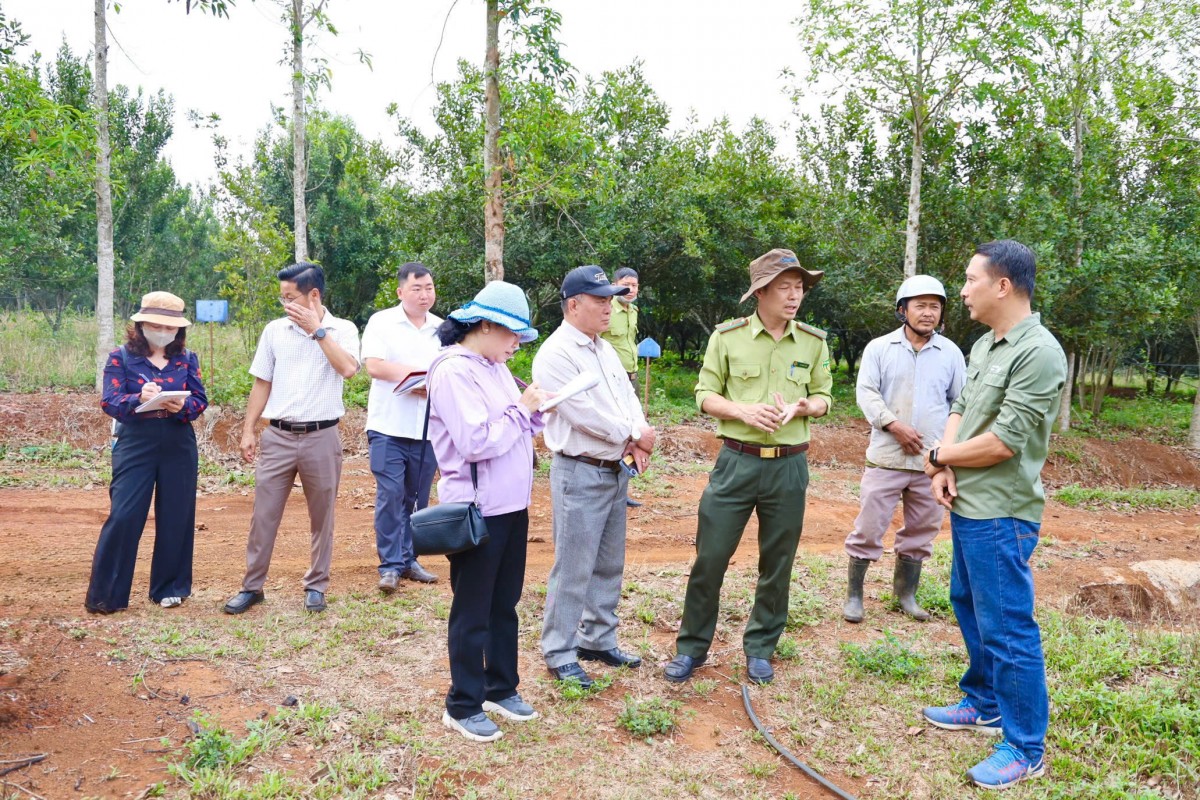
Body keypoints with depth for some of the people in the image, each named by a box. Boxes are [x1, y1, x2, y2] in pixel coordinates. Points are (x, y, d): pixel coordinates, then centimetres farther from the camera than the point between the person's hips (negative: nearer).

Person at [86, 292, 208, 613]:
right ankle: (106, 594, 8)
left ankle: (170, 587, 22)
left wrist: (182, 406, -23)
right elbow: (109, 402, -9)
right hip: (135, 445, -2)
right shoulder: (120, 357, 0)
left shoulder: (187, 358, 6)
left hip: (179, 446, 2)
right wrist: (139, 399, -29)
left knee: (176, 518, 7)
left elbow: (200, 401, 0)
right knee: (123, 516, -5)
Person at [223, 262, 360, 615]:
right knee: (263, 514, 5)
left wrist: (317, 329, -16)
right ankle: (252, 586, 17)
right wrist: (248, 431, 5)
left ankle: (316, 586, 22)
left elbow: (348, 368, -22)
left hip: (321, 437, -2)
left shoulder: (342, 330, -2)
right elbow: (262, 384, 9)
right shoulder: (275, 330, 6)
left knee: (322, 517, 8)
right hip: (278, 436, 2)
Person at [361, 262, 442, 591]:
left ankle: (408, 559, 21)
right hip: (389, 427, -4)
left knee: (417, 499, 10)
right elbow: (373, 366, -13)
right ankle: (390, 565, 2)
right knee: (390, 496, -5)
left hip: (428, 428, 4)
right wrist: (426, 373, -13)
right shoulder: (382, 322, -1)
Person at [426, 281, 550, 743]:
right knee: (473, 614, 5)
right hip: (478, 512, -8)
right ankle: (463, 707, 20)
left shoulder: (495, 368, 11)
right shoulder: (453, 371, -16)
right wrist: (522, 409, -14)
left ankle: (501, 688, 34)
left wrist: (534, 412, -3)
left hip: (512, 506, 8)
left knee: (505, 605, 18)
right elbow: (478, 441, -25)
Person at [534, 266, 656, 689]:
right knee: (574, 569, -1)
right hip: (580, 474, -9)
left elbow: (627, 395, 10)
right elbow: (586, 413, -21)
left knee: (609, 564, 17)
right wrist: (634, 434, -11)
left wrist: (638, 440, -8)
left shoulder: (604, 349, 13)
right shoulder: (555, 354, -15)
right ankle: (559, 654, 13)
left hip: (616, 470, 9)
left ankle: (598, 640, 31)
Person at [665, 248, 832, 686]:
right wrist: (744, 410, -18)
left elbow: (824, 398, 11)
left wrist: (799, 407, -12)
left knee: (777, 564, 10)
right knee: (710, 557, 2)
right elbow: (705, 395, 0)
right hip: (736, 462, -2)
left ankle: (759, 648, 28)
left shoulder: (814, 341, 3)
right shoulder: (727, 336, -3)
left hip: (789, 466, 2)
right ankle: (692, 646, 19)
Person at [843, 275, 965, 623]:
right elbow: (866, 393, -6)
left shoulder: (951, 353, 7)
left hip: (933, 461, 3)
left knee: (921, 530, 12)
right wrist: (894, 426, -19)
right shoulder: (879, 347, 1)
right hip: (886, 458, -2)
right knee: (869, 527, 0)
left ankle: (906, 593, 29)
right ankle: (854, 594, 13)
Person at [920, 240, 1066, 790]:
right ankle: (985, 704, 39)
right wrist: (945, 471, -6)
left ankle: (1026, 748, 13)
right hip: (968, 507, 10)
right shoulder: (984, 345, 10)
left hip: (1000, 516, -10)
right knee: (969, 605, 21)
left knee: (1006, 627, -1)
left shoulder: (1039, 353, -20)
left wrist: (939, 456, -8)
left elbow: (1003, 441, -23)